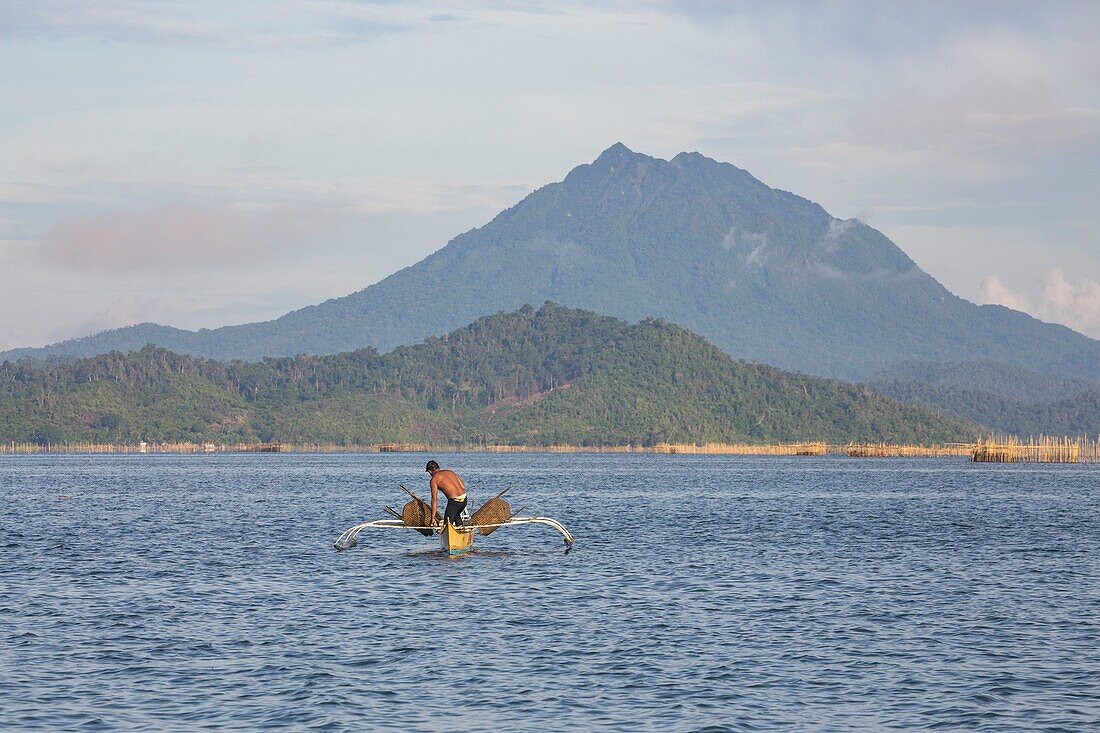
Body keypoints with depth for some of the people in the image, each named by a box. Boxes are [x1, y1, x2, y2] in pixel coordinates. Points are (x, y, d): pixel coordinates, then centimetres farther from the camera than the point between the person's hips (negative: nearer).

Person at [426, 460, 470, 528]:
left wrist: (433, 518, -1)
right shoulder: (450, 472, 18)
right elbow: (463, 487, 15)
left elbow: (434, 499, -3)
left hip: (454, 501, -7)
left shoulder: (434, 479, 1)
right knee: (456, 515, 34)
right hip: (464, 499, 7)